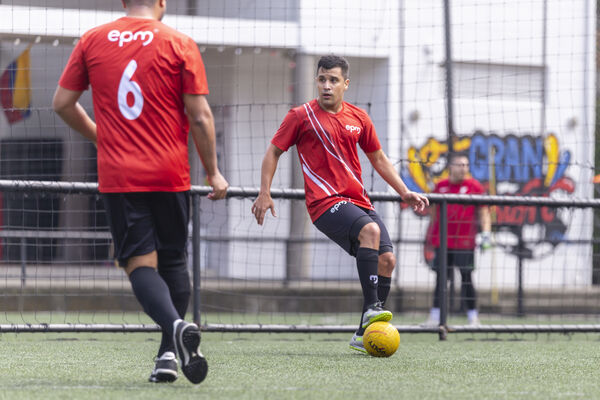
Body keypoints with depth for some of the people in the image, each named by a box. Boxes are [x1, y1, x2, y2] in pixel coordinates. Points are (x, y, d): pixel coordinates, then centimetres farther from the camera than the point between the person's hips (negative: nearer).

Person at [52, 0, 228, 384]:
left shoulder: (92, 41, 4)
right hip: (170, 175, 0)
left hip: (117, 175, 0)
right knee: (173, 261, 14)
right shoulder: (180, 44, -1)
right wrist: (214, 172, 7)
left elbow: (62, 103, 9)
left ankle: (175, 324, -29)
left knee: (140, 263, -1)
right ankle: (170, 354, 8)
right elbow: (200, 116, -3)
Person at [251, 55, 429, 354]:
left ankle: (364, 334, 2)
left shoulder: (358, 118, 14)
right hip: (325, 202, -6)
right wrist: (264, 193, -3)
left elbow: (378, 158, 25)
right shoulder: (302, 116, 2)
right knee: (370, 229, -33)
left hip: (358, 200, 6)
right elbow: (274, 151, 7)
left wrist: (404, 192, 18)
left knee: (386, 259, -7)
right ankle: (371, 309, -36)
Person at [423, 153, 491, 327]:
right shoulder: (440, 186, 10)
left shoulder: (474, 186, 1)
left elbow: (483, 212, 2)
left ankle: (473, 317, 1)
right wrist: (429, 239, 20)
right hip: (442, 240, 3)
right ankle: (435, 317, 9)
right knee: (440, 278, 5)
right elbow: (434, 214, 19)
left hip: (464, 241, -3)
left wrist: (486, 232, -13)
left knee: (466, 278, -5)